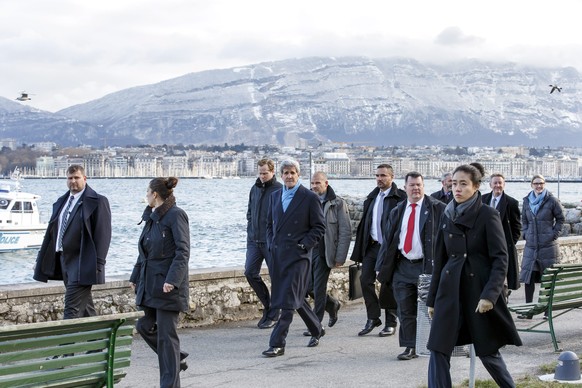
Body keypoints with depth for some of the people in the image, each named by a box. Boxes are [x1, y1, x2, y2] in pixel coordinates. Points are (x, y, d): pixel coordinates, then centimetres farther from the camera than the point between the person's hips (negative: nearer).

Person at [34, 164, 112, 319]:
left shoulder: (98, 201, -6)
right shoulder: (61, 202, 16)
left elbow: (103, 235, -12)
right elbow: (51, 232, 18)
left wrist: (98, 264, -18)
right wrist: (41, 259, 16)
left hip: (82, 263, -8)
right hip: (64, 260, 8)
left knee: (72, 309, -14)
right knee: (85, 308, 15)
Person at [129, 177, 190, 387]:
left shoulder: (175, 215, -13)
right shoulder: (152, 217, 13)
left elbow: (183, 251, -19)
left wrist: (172, 280, -27)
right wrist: (135, 277, 20)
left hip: (167, 285, -9)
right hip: (149, 283, 9)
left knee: (166, 334, -4)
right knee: (145, 326, 12)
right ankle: (176, 357, 31)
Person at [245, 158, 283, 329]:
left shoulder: (280, 190, -8)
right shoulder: (255, 189, 12)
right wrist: (250, 230, 12)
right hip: (254, 240, 6)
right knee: (250, 273, -1)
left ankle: (273, 315, 12)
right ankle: (268, 305, 17)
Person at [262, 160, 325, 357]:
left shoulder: (310, 198, -5)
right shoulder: (275, 196, 13)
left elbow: (320, 227, -3)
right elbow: (270, 224, 21)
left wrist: (304, 244, -12)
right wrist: (271, 244, 7)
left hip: (298, 255, -6)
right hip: (278, 254, 7)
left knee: (289, 299, -10)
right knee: (296, 298, 15)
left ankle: (277, 343, -11)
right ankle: (317, 330, 34)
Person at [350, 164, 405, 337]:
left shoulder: (400, 197, -8)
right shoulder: (372, 197, 14)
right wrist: (362, 248, 10)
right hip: (372, 246, 6)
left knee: (388, 284, 2)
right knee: (366, 280, 0)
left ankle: (391, 322, 14)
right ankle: (373, 318, 12)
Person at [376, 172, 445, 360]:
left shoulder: (437, 208, -2)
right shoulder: (397, 212, 12)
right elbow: (388, 239, 14)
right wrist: (382, 266, 9)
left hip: (427, 266, -4)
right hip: (402, 267, 4)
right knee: (405, 310, 4)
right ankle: (410, 347, 9)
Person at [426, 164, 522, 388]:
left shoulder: (488, 216, -6)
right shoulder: (447, 216, 9)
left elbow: (501, 259, -10)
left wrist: (490, 294, -20)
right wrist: (432, 299, 14)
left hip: (479, 291, -4)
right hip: (450, 292, 4)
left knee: (488, 351, 5)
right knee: (438, 350, -4)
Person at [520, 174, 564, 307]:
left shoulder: (552, 200, -3)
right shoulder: (527, 201, 9)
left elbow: (560, 219, 4)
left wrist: (554, 234, -3)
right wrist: (525, 234, 8)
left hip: (548, 246, -3)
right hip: (530, 245, 4)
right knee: (528, 277, 0)